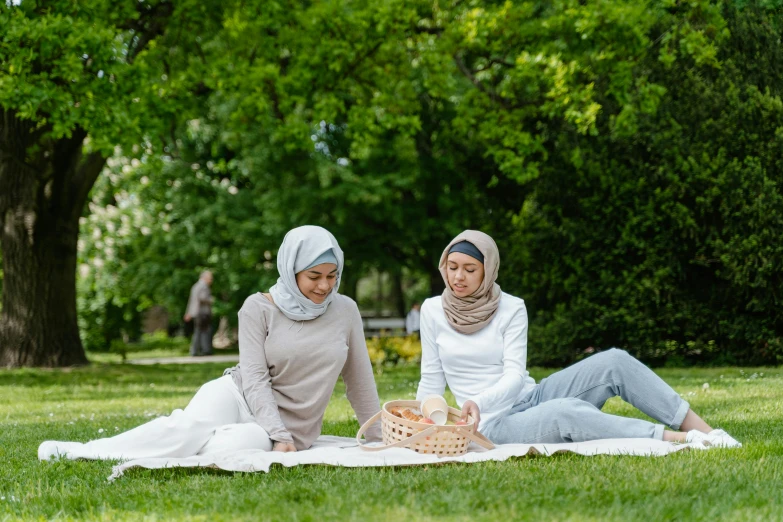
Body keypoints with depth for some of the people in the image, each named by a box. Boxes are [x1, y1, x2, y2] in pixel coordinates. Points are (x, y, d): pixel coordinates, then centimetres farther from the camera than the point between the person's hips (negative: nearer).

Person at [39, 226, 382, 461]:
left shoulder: (345, 311, 0)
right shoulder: (259, 309, -6)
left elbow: (360, 381, 7)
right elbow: (255, 378, -12)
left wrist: (382, 438, 5)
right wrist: (280, 437, -24)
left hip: (286, 428, 1)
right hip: (238, 398, 0)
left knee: (249, 441, -37)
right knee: (192, 424, -35)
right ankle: (81, 451, -33)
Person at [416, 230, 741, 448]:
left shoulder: (511, 308, 1)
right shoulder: (432, 311, 1)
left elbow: (514, 376, -9)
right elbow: (432, 379, 7)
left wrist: (479, 401, -28)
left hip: (531, 399, 3)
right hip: (495, 426, -3)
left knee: (613, 362, -21)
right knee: (565, 412, -36)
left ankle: (700, 428, -21)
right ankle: (680, 439, -40)